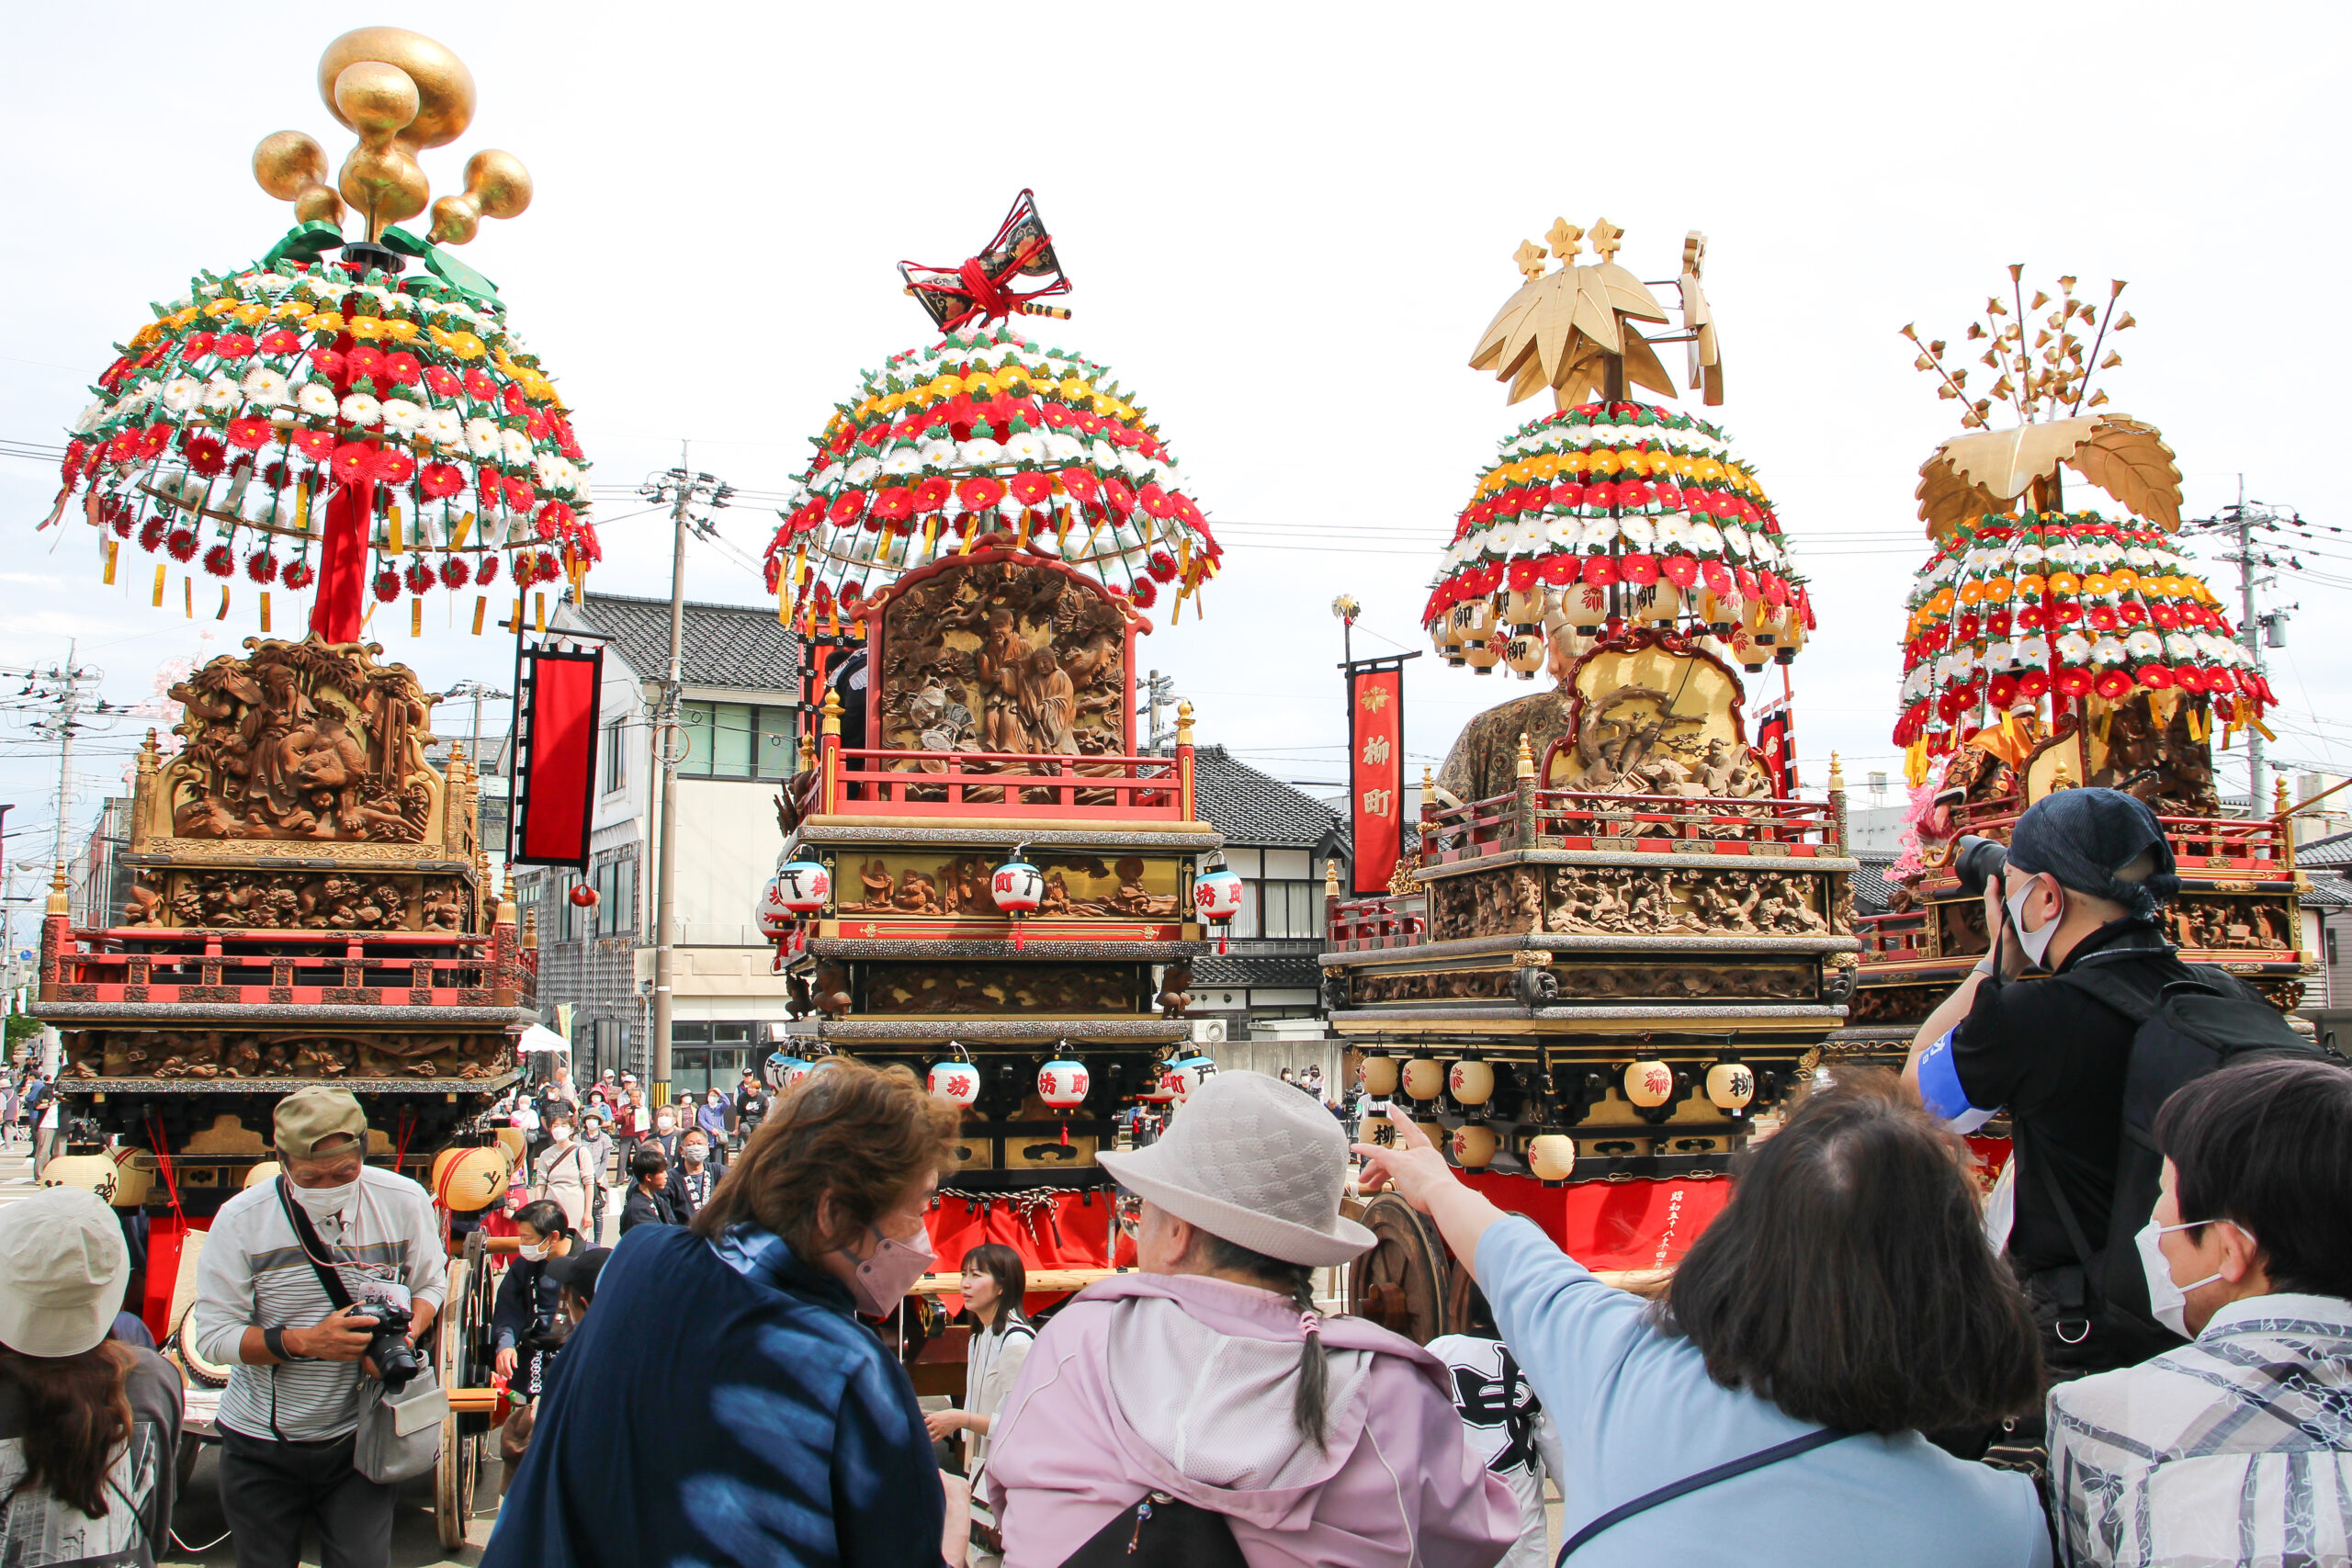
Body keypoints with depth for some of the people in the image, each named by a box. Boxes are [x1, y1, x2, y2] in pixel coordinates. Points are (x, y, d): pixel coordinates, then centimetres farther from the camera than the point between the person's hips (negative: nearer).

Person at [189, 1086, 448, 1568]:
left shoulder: (404, 1201, -9)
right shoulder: (241, 1220, -13)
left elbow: (430, 1284, 5)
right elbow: (213, 1336, -12)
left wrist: (404, 1337, -16)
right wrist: (306, 1343, -26)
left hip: (358, 1438, 0)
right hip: (262, 1445, 0)